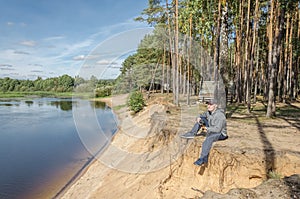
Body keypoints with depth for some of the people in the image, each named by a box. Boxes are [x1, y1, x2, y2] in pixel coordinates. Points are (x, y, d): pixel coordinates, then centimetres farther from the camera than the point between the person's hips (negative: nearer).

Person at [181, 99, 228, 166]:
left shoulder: (220, 115, -26)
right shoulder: (209, 112, -1)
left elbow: (218, 129, -32)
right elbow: (201, 115, 14)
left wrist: (207, 129, -23)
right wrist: (199, 118, -10)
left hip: (220, 133, -9)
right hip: (212, 130, 9)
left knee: (208, 138, -39)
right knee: (201, 119, 1)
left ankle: (202, 159, -34)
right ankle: (192, 133, -5)